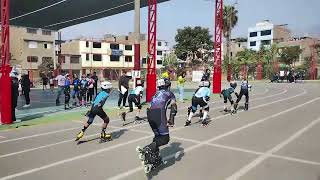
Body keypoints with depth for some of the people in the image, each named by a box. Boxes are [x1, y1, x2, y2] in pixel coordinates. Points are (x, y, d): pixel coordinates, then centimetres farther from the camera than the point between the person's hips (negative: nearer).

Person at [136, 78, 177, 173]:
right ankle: (147, 149, -24)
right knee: (165, 138, -1)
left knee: (157, 136, 21)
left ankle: (155, 158, 15)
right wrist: (171, 119, -7)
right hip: (159, 113, -6)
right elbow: (173, 106, 1)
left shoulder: (156, 94, 33)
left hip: (149, 113, 6)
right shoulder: (170, 94, 19)